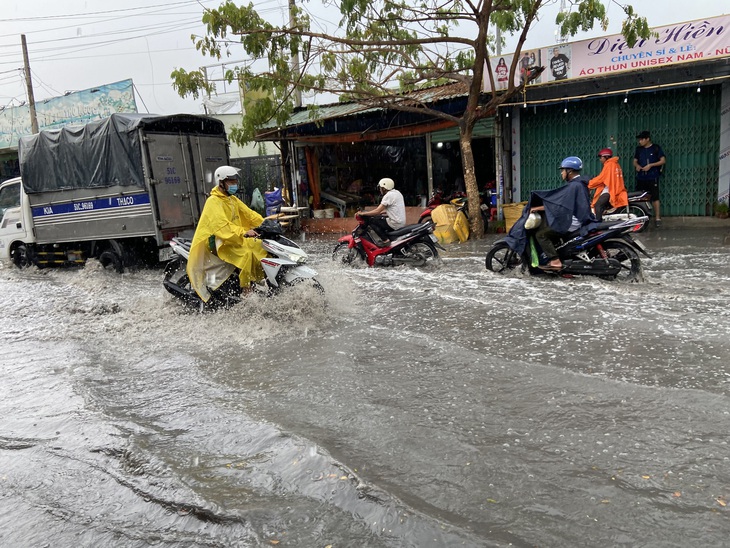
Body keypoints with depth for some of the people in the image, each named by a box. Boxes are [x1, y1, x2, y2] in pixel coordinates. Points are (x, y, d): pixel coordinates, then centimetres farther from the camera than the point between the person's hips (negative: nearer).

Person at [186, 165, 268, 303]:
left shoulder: (233, 200, 15)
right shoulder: (213, 201, -12)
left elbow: (248, 213, 11)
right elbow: (222, 225, -26)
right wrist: (244, 232, -38)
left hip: (235, 238, 9)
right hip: (218, 241, -9)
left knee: (262, 247, -1)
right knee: (246, 253, -31)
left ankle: (261, 280, 6)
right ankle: (245, 289, -23)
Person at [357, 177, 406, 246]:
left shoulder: (388, 195, -14)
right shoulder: (397, 193, 14)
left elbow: (377, 211, -17)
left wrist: (363, 213, -8)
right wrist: (381, 212, 23)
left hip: (395, 223, -10)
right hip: (402, 222, 10)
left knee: (372, 220, -5)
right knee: (380, 218, 25)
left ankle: (386, 240, -10)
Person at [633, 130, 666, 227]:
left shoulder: (656, 148, -1)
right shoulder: (639, 149, 11)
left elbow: (663, 160, -2)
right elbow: (635, 161, 18)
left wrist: (650, 165, -14)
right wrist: (637, 165, -5)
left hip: (652, 177, -4)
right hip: (640, 177, 4)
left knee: (655, 197, -5)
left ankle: (657, 218, -1)